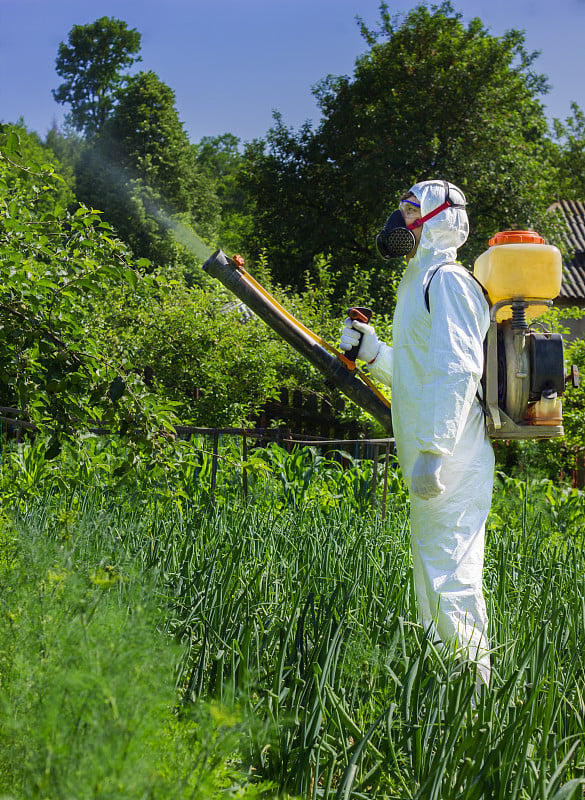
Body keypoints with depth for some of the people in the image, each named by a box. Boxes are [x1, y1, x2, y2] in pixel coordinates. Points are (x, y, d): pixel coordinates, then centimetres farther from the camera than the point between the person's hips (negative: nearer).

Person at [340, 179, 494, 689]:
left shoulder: (447, 281, -10)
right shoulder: (424, 283, 22)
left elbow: (458, 369, -21)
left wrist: (434, 450, -26)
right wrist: (373, 351, 17)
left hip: (451, 464, -11)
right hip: (436, 463, 11)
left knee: (449, 577, -10)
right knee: (437, 575, 14)